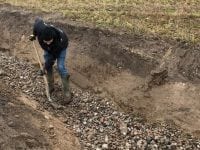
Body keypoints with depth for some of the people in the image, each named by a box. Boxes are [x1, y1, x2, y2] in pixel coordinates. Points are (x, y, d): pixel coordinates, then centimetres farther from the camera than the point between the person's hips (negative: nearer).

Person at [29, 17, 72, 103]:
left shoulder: (59, 39, -44)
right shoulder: (40, 28, -37)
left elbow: (54, 55, -28)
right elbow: (38, 20, -12)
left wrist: (46, 66, -19)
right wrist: (34, 35, -2)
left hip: (60, 47, -5)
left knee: (60, 67, -14)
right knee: (48, 66, 2)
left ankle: (67, 93, -5)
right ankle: (50, 87, 22)